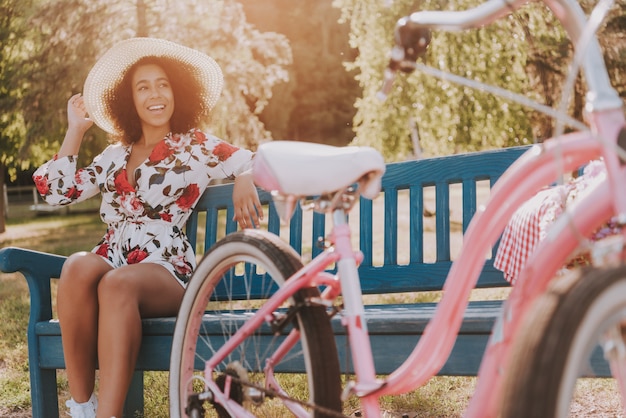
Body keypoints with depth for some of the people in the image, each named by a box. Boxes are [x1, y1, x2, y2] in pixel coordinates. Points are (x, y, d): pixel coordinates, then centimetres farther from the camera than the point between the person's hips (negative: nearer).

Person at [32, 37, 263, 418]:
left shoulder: (195, 147, 11)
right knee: (78, 266, -34)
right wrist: (76, 130, 18)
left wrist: (243, 181, -16)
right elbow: (56, 190, 16)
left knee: (118, 283, -39)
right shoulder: (115, 156, 22)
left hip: (166, 269, -3)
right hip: (111, 259, 3)